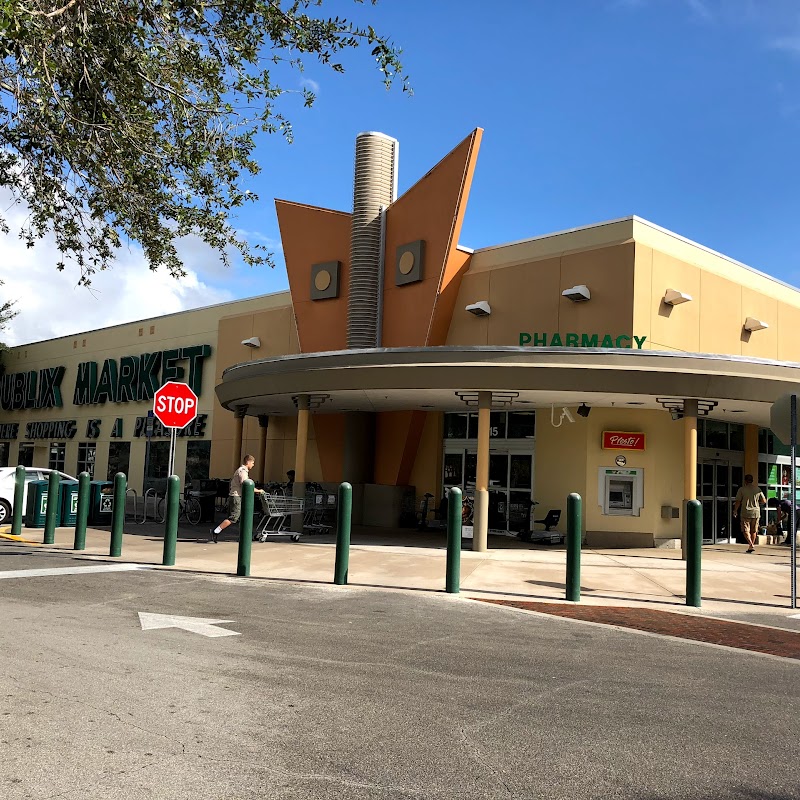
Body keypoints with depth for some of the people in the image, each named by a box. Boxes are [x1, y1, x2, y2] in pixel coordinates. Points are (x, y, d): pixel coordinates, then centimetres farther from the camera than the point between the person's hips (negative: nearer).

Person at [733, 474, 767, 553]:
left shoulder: (742, 489, -6)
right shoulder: (758, 489, 5)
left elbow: (738, 502, -6)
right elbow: (764, 501, 7)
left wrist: (735, 510, 8)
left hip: (746, 513, -4)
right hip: (756, 513, 4)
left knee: (746, 530, -2)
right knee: (754, 531, 13)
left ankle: (751, 545, -20)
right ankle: (751, 546, 17)